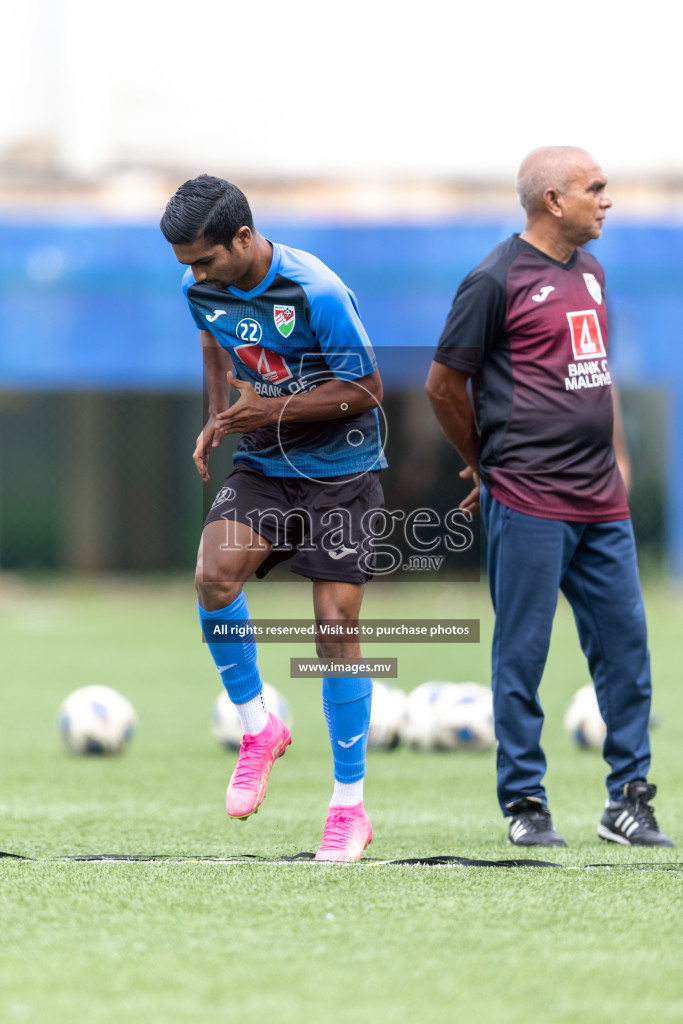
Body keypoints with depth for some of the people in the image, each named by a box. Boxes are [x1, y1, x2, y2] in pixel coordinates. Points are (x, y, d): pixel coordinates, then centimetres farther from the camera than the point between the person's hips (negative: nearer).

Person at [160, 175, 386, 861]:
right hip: (262, 468, 5)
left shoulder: (316, 292, -22)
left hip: (339, 473, -5)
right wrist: (218, 419, 5)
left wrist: (270, 410, -22)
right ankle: (258, 728, 0)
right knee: (213, 575, -23)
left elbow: (365, 390, -15)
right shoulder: (200, 288, -3)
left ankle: (349, 807, 1)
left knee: (336, 625, -9)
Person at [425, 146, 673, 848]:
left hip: (602, 502, 7)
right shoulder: (496, 281, -8)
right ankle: (524, 804, 5)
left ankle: (628, 801, 12)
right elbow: (443, 384, -2)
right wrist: (487, 467, 9)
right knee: (522, 652, -2)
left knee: (625, 642, 5)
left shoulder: (590, 272, 16)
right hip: (529, 504, -7)